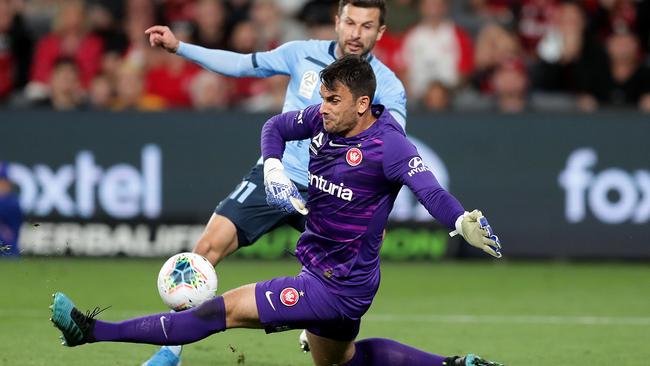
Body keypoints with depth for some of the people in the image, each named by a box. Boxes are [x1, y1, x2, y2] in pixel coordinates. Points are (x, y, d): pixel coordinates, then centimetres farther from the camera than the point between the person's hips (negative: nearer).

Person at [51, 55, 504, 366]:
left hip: (338, 287, -10)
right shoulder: (322, 118, -1)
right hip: (319, 268, 10)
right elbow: (277, 126, 14)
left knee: (227, 310, -12)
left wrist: (463, 221, -52)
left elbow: (431, 191, -31)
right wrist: (273, 168, -7)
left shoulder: (389, 144, -22)